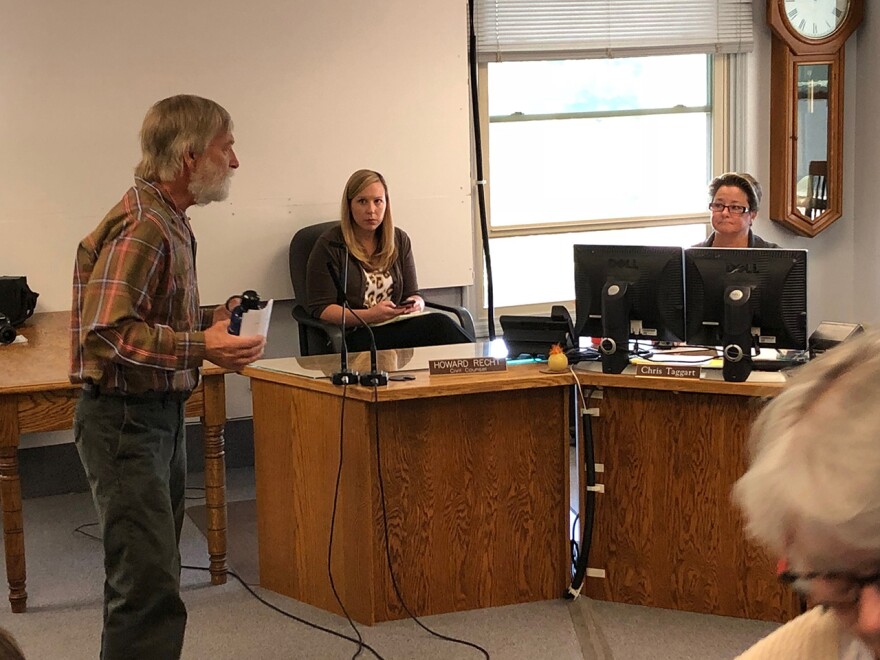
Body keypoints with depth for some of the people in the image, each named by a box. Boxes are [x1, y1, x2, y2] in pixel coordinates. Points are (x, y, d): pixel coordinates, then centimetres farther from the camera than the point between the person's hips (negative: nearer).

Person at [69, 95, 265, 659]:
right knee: (150, 591, -13)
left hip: (161, 415, 11)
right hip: (125, 419, -11)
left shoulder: (171, 222, 14)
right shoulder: (139, 227, -19)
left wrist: (213, 319, 8)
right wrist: (200, 347, -32)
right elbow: (107, 332, -28)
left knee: (154, 577, 18)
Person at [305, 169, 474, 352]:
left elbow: (413, 294, 19)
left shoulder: (400, 240, 16)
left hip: (399, 326, 5)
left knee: (440, 322, -31)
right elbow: (320, 310, -6)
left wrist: (416, 304, -7)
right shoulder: (329, 245, -1)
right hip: (355, 336, -5)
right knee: (437, 325, -31)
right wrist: (370, 316, -19)